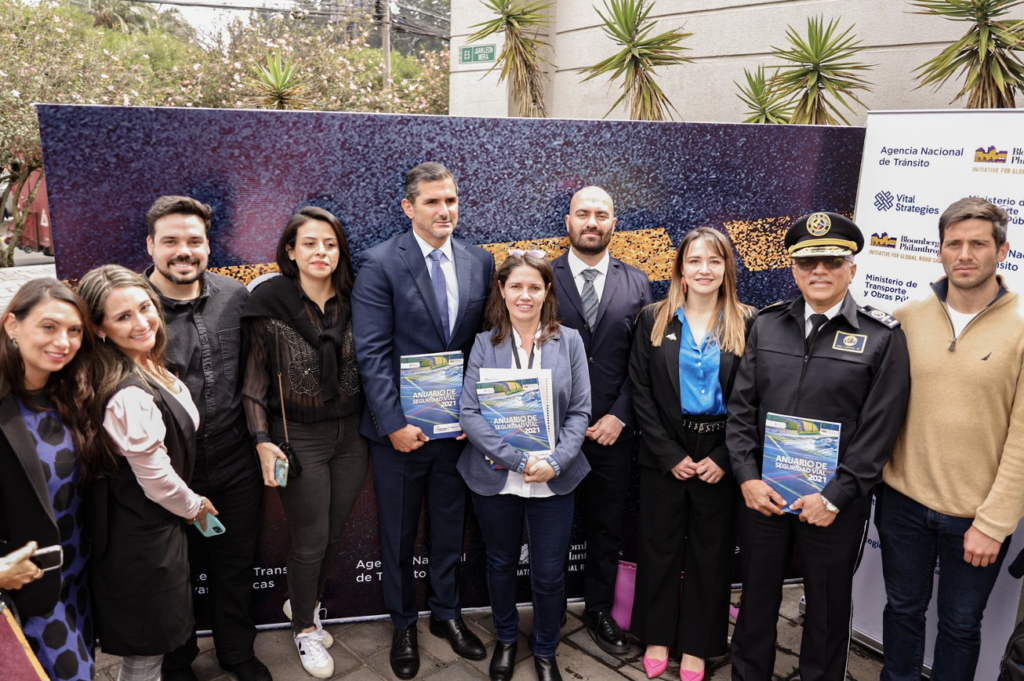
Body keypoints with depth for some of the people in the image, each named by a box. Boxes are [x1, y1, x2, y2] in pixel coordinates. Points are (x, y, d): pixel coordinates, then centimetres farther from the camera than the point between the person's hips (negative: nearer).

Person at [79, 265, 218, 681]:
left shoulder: (148, 369, -3)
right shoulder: (129, 396, -31)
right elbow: (157, 480, -22)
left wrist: (191, 503, 13)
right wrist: (195, 507, -4)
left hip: (148, 526, 9)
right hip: (143, 539, -9)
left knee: (146, 646, 27)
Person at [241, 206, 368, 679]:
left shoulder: (353, 303, 0)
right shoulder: (270, 304, -10)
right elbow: (255, 379, -8)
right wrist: (262, 441, -15)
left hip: (351, 435, 4)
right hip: (298, 439, -4)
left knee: (334, 531, 16)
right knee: (310, 540, 8)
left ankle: (304, 602, 44)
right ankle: (305, 629, 33)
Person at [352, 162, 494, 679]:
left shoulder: (480, 263, 3)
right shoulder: (380, 264, -9)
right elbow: (372, 353, -13)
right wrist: (394, 423, -17)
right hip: (401, 430, -3)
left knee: (450, 528, 19)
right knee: (398, 534, 14)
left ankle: (446, 614, 40)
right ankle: (403, 626, 35)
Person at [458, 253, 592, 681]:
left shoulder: (569, 341, -1)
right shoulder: (485, 344, -3)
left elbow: (580, 412, -2)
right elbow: (469, 413, -9)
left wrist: (555, 462, -15)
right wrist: (518, 458, -17)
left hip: (554, 481, 0)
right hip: (495, 478, 0)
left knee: (549, 573, 8)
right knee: (501, 564, 18)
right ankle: (505, 639, 43)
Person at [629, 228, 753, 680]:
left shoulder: (747, 324, -2)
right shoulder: (654, 319, -1)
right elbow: (641, 392, -4)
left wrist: (724, 457, -12)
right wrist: (670, 454, -10)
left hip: (719, 459, 0)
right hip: (663, 457, 0)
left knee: (711, 553, 12)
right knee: (659, 548, 12)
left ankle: (697, 644, 30)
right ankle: (657, 636, 31)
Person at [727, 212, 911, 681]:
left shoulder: (883, 338, -6)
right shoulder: (766, 326, 3)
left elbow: (879, 429, -9)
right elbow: (741, 407, 3)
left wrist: (834, 497, -12)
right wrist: (747, 477, -6)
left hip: (835, 502, -2)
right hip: (763, 492, 2)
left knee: (828, 605, 15)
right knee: (757, 595, 15)